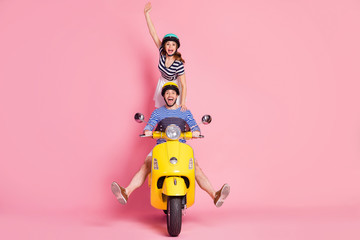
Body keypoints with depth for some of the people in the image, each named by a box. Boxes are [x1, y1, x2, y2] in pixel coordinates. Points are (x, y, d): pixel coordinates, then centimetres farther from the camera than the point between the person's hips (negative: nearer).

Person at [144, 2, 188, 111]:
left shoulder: (179, 64, -31)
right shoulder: (162, 52, -21)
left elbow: (183, 85, -26)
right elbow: (153, 33, -24)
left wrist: (183, 103, -32)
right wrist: (146, 13, -29)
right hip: (163, 83, 4)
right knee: (161, 109, 13)